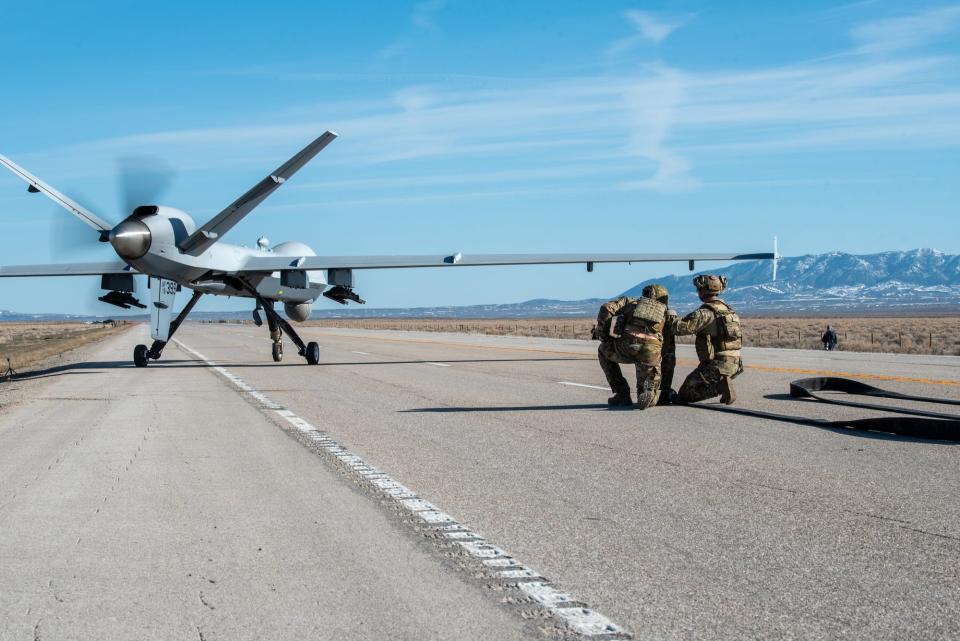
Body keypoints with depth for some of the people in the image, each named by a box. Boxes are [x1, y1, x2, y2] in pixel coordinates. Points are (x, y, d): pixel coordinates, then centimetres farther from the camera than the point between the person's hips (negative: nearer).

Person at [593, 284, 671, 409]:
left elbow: (606, 309, 9)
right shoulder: (664, 312, 36)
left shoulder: (629, 301, 30)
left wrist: (601, 334, 22)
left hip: (627, 344, -2)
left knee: (604, 351, 35)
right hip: (652, 353, 2)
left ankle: (622, 395, 25)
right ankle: (649, 392, -6)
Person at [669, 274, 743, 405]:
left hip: (716, 365, -8)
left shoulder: (705, 313, -15)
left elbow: (681, 327, -22)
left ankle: (719, 387, -13)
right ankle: (722, 385, 6)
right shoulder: (729, 310, 11)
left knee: (684, 396, 2)